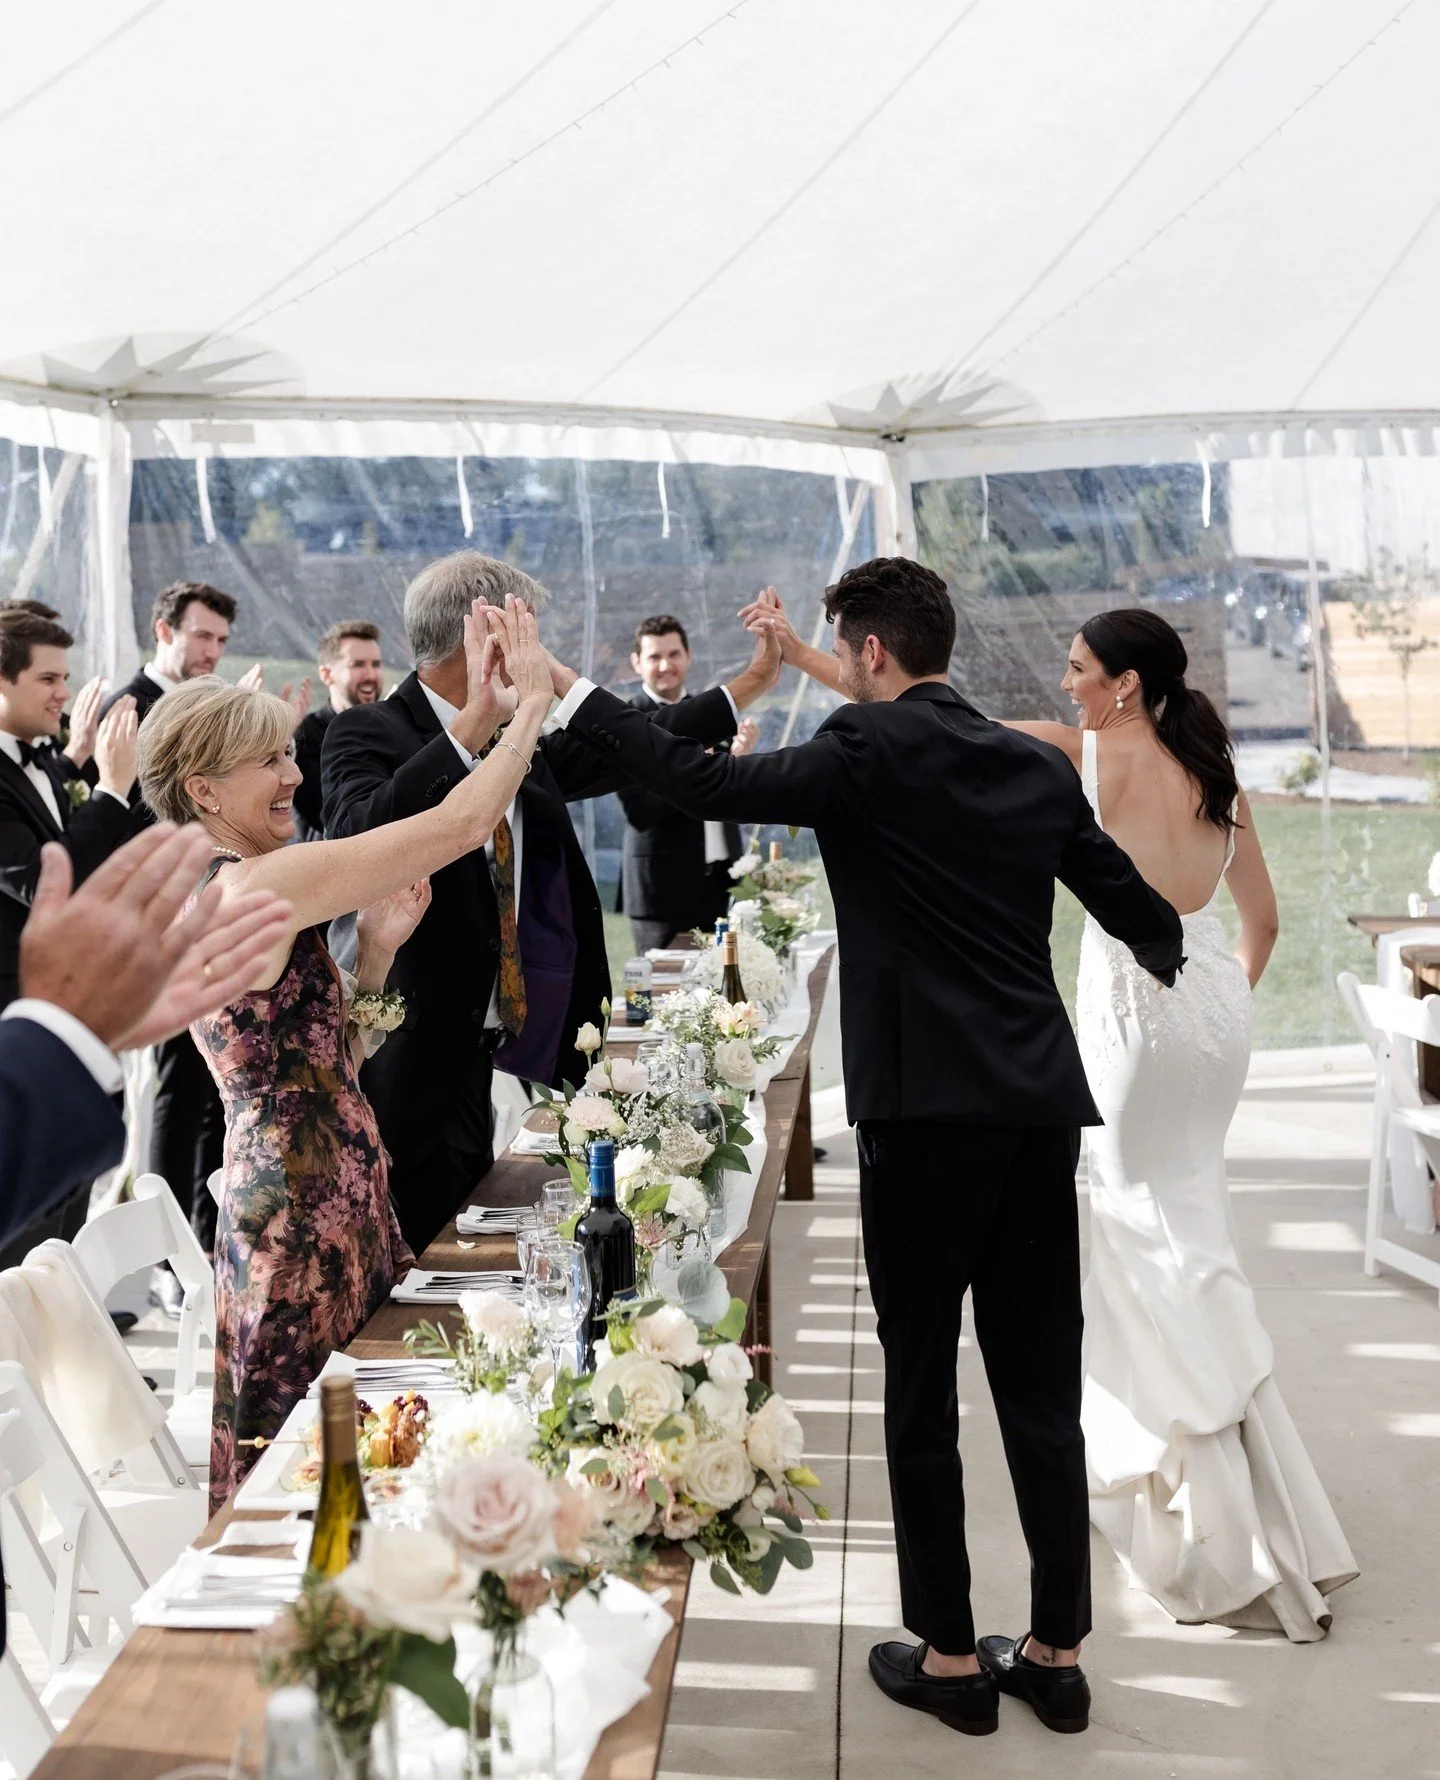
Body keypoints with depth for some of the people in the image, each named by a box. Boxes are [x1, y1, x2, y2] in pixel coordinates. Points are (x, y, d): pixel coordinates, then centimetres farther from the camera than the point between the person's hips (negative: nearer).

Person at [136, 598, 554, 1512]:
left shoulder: (204, 893, 10)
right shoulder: (263, 885, -19)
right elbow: (461, 825, -20)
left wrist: (375, 949, 2)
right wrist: (532, 700, -9)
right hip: (310, 1208, -9)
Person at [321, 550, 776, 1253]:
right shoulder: (369, 733, -11)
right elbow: (361, 839, -30)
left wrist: (748, 685, 26)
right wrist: (474, 723, -34)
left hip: (468, 1047, 8)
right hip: (413, 1067, -8)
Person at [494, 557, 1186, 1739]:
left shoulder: (872, 749, -5)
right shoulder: (1041, 766, 11)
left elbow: (706, 785, -10)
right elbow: (1143, 913, 17)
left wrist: (571, 692, -2)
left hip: (925, 1111, -6)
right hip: (1039, 1110, 6)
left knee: (923, 1394, 6)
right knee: (1043, 1393, 12)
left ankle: (949, 1659, 15)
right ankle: (1058, 1655, 20)